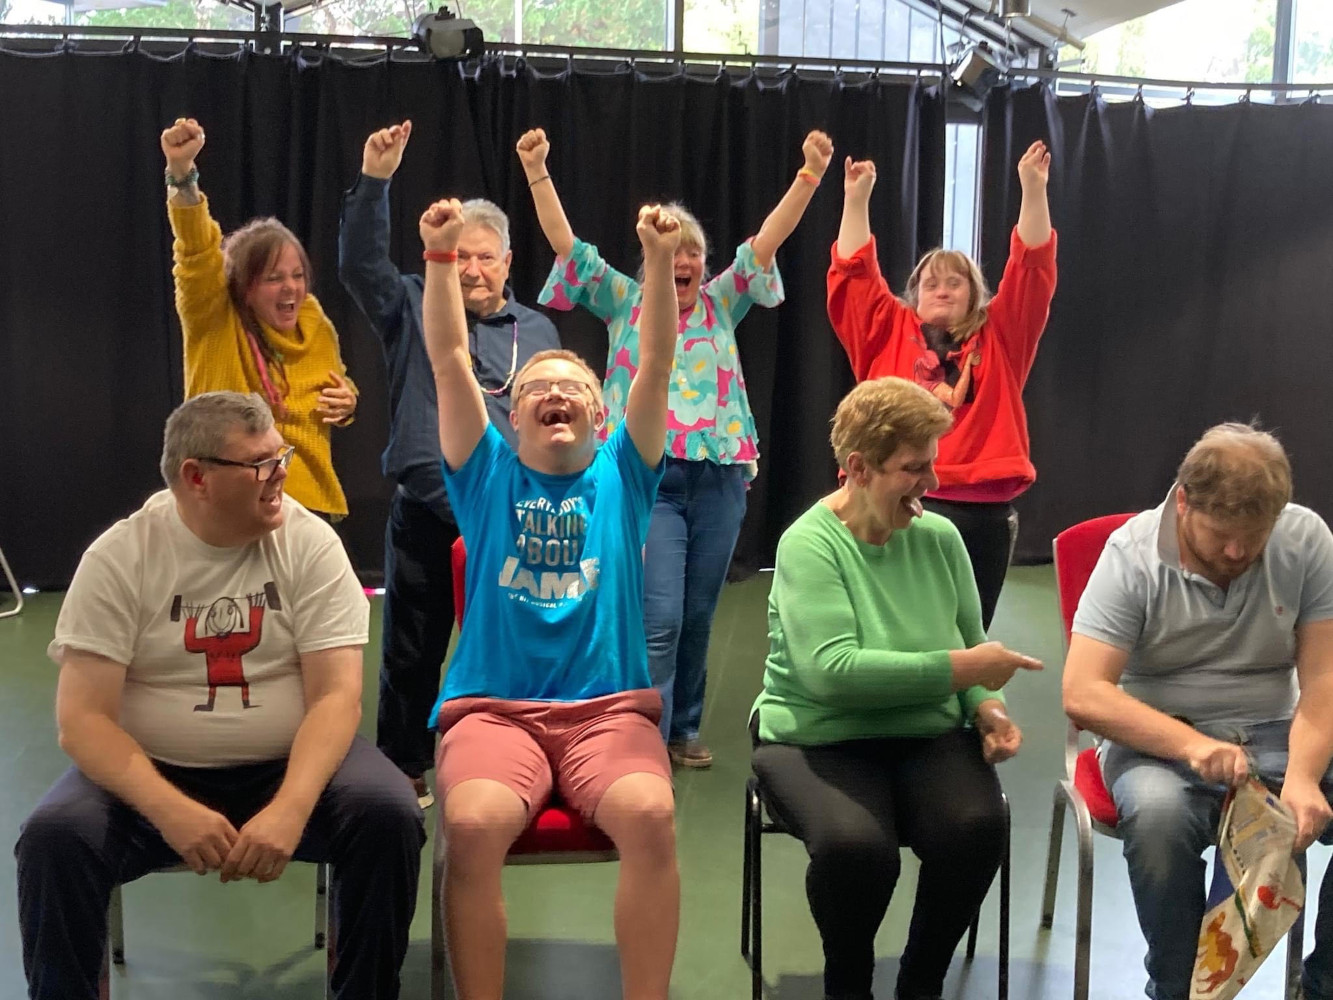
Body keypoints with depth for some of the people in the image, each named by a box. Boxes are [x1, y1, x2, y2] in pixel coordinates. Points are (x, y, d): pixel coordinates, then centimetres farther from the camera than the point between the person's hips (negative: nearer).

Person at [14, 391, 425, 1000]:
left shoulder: (310, 543, -7)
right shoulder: (118, 557, -8)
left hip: (288, 766, 0)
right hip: (152, 772, 0)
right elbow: (83, 719, -13)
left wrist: (290, 808, -30)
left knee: (388, 814, -26)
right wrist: (172, 811, -29)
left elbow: (337, 696, -13)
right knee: (53, 835, -27)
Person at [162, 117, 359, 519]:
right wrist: (181, 172, -38)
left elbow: (338, 387, 23)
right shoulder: (214, 320, -6)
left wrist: (346, 403, 0)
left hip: (311, 501, 4)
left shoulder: (316, 326, 5)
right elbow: (197, 249, -23)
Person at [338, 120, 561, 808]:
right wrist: (372, 182, -17)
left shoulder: (537, 330, 13)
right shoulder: (413, 309, 6)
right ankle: (403, 770, 22)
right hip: (425, 513, -1)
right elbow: (359, 262, -8)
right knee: (412, 652, 7)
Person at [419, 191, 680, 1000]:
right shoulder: (489, 477, 13)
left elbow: (656, 364, 2)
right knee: (472, 826, -31)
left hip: (610, 705, 0)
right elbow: (450, 359, 4)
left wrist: (660, 259, -10)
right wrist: (441, 256, -6)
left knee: (651, 817, -31)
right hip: (492, 706, 0)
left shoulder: (622, 477, 13)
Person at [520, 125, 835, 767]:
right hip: (649, 479, -3)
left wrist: (809, 176, -11)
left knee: (698, 616, 10)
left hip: (719, 479, 3)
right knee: (659, 618, -11)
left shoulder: (722, 306, 11)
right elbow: (567, 246, -1)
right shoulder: (625, 304, 7)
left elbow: (767, 242, 1)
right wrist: (537, 175, -13)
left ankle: (684, 729, 24)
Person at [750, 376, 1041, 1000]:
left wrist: (987, 708, -6)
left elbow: (971, 645, 15)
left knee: (978, 827, -26)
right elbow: (831, 671, -25)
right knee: (856, 845, -33)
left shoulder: (939, 536, 4)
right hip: (818, 738, -4)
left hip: (928, 734, 4)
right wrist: (960, 668, -22)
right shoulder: (809, 544, -13)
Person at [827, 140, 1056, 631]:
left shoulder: (997, 340, 12)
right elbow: (855, 275, 7)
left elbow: (1032, 269, 5)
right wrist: (856, 200, 3)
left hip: (982, 510, 1)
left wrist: (1033, 190, -2)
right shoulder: (890, 333, 12)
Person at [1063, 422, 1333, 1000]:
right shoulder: (1133, 555, -13)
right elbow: (1083, 694, -19)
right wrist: (1191, 744, -33)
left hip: (1276, 734, 3)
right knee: (1159, 813, -35)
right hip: (1159, 736, -3)